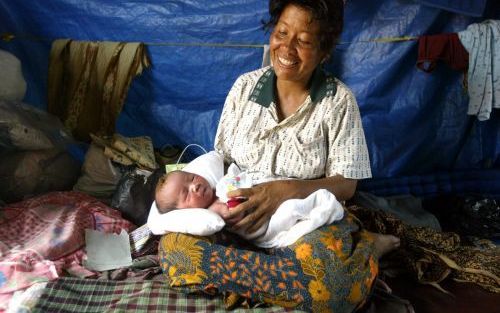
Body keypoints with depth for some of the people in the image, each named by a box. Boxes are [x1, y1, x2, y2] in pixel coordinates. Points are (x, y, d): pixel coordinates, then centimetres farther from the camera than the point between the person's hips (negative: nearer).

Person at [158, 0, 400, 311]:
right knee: (174, 247, -28)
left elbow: (346, 184, -9)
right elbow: (220, 160, 6)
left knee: (329, 278, -40)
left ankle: (365, 247, -4)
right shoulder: (245, 85, 1)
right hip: (239, 219, 5)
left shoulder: (339, 99, -7)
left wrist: (286, 190, -26)